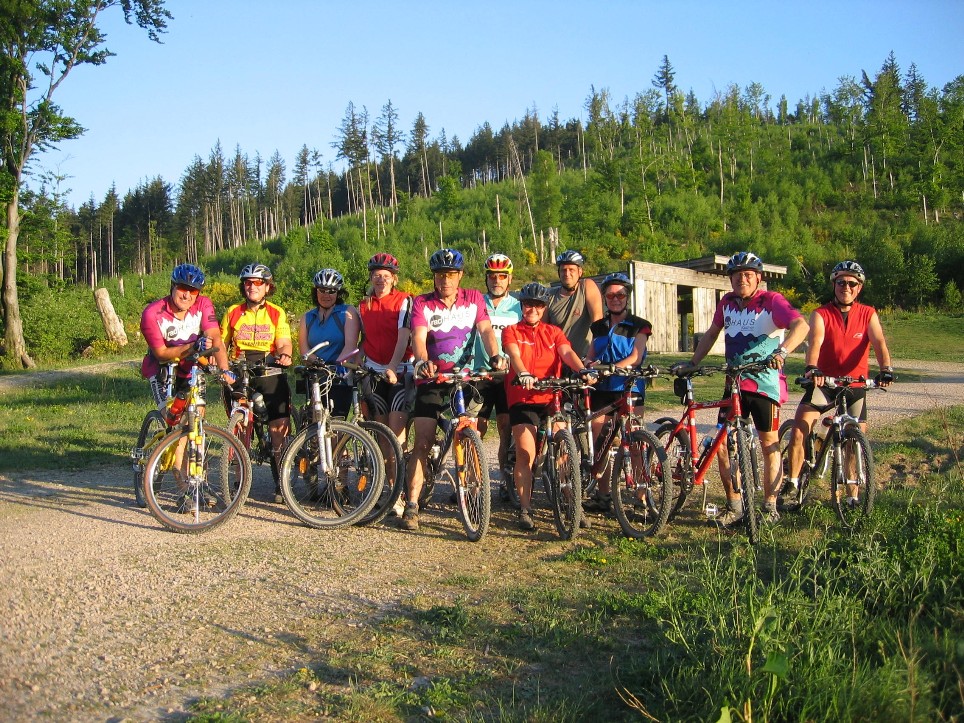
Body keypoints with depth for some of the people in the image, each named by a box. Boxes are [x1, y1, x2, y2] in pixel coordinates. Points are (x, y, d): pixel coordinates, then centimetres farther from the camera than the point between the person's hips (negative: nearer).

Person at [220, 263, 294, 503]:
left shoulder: (276, 313, 9)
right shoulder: (233, 313, 13)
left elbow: (284, 343, 0)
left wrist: (284, 355, -23)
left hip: (270, 373, -1)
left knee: (280, 429, -8)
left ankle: (281, 483, 1)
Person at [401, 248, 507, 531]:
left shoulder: (473, 299, 4)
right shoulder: (422, 304, -2)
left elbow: (485, 329, -7)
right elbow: (418, 336, -17)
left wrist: (495, 356, -26)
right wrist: (422, 362, -38)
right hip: (432, 379, -1)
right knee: (422, 443, -7)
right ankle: (412, 505, -3)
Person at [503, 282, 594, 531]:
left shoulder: (554, 332, 15)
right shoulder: (512, 332, 6)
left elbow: (567, 353, -4)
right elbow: (514, 354, -14)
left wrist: (583, 370, -25)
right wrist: (523, 374, -36)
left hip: (551, 398, 2)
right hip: (522, 400, -2)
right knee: (526, 453, -10)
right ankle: (525, 509, -2)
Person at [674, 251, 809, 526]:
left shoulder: (771, 301, -10)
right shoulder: (727, 302, 6)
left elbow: (801, 325, -26)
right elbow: (712, 333, 20)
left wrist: (782, 351, -42)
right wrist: (692, 363, 13)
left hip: (766, 383, -5)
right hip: (734, 382, 5)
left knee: (769, 445, 4)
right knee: (723, 443, 0)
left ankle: (770, 507, 16)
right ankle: (734, 506, 12)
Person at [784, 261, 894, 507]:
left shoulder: (868, 314, -2)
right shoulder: (821, 314, -8)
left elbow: (879, 343, -16)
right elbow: (815, 342, -25)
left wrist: (886, 370, -36)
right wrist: (812, 368, -45)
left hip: (855, 385, 2)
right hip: (824, 382, -2)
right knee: (799, 431, -18)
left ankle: (853, 497, 20)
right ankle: (792, 483, -4)